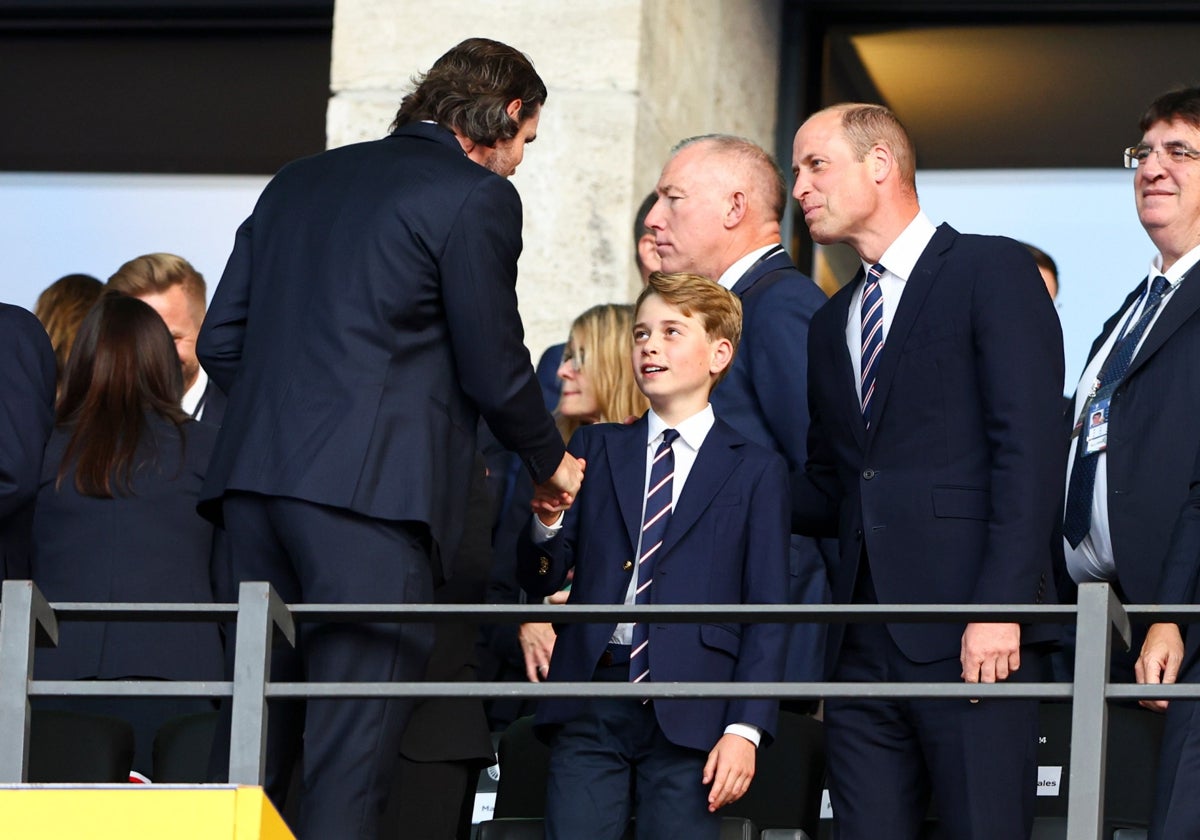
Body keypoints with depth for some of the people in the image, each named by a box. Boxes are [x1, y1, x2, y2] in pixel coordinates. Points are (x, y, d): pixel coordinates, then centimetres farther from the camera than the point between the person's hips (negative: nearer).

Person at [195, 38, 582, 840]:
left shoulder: (300, 181, 19)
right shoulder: (476, 198, -1)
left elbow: (221, 340, 17)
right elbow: (494, 369, 0)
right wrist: (552, 463, 17)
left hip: (256, 478, 7)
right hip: (374, 489, -7)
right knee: (353, 752, -7)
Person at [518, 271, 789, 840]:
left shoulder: (756, 471, 7)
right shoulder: (595, 448, 15)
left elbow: (766, 614, 2)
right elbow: (541, 581, 11)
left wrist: (746, 728, -7)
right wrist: (546, 518, -11)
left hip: (688, 714, -2)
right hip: (589, 705, 2)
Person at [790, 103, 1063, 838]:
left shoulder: (992, 272, 0)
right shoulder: (832, 325, 23)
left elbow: (1029, 451, -9)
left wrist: (1000, 607, -17)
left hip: (975, 636, -7)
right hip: (865, 641, 7)